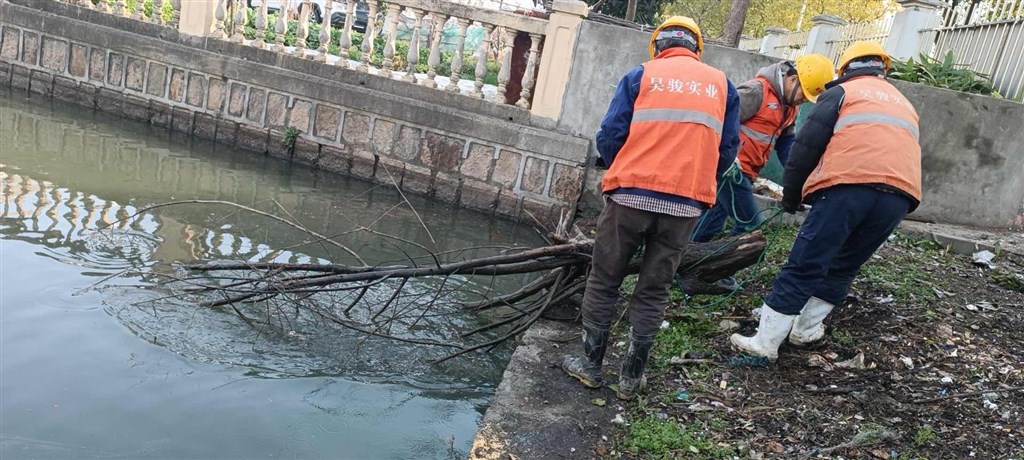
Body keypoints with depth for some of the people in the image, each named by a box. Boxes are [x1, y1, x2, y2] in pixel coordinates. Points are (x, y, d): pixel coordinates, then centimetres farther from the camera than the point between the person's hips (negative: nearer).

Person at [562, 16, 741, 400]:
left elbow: (609, 136, 0)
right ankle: (632, 376, 17)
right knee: (653, 292, 11)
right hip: (686, 206, 2)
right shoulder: (722, 85, 12)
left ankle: (590, 363, 18)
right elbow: (727, 150, 9)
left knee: (603, 282, 11)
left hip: (630, 195, -2)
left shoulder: (641, 75, 5)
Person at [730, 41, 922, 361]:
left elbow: (807, 145, 5)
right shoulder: (904, 104, 34)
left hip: (848, 187, -5)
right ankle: (805, 330, 26)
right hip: (899, 196, 6)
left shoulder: (842, 92, 15)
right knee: (843, 269, 19)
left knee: (803, 267, -5)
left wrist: (791, 195, 14)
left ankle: (765, 342, -5)